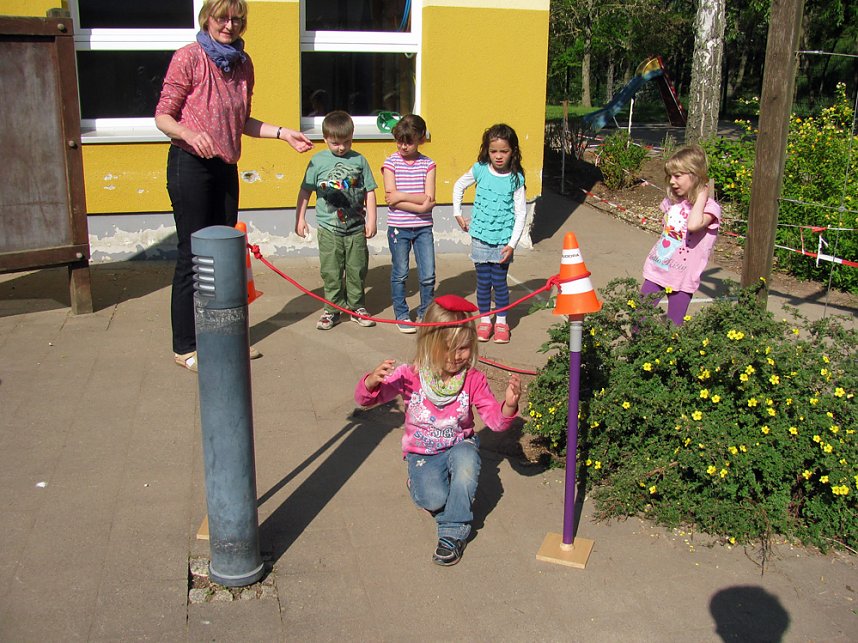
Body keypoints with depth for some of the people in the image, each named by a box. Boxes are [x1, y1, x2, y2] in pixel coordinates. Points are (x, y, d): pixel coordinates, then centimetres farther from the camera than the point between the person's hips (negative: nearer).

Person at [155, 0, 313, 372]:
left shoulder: (242, 63, 10)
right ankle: (185, 347, 7)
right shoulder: (188, 57, -9)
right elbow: (163, 116, -11)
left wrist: (283, 133, 10)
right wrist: (190, 134, -30)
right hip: (190, 164, -6)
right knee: (193, 255, -3)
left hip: (225, 167, 7)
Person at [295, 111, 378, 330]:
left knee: (357, 270, 8)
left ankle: (357, 307, 21)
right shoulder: (318, 161, 0)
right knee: (331, 272, 4)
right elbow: (305, 191, 6)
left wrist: (371, 219, 4)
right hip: (329, 228, -1)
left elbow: (369, 191, 7)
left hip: (356, 228, 1)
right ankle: (332, 310, 15)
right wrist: (300, 218, 3)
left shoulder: (359, 160, 2)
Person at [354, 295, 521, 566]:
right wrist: (373, 381, -37)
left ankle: (453, 532, -18)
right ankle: (419, 482, 15)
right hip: (422, 453, -1)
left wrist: (508, 406, -33)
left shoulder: (474, 380, -11)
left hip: (460, 445, 1)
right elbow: (364, 399, -12)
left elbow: (496, 421, -9)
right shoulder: (410, 377, -16)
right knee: (433, 499, -26)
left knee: (466, 459, -35)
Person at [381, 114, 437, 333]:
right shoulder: (391, 163, -2)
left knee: (428, 276, 2)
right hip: (398, 227, -1)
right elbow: (391, 198, -12)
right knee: (400, 274, 7)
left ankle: (426, 313, 20)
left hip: (423, 227, 2)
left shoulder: (428, 164, 2)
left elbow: (429, 199, -8)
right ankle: (402, 315, 21)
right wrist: (419, 205, -16)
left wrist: (402, 196, -16)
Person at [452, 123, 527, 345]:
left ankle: (501, 322, 19)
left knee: (499, 282, 4)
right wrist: (458, 214, 10)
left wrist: (512, 244, -10)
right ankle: (485, 320, 22)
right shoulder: (480, 170, -2)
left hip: (503, 239, -1)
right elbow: (459, 186, 15)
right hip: (480, 237, 1)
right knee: (483, 282, 8)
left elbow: (520, 213, -5)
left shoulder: (516, 178, -7)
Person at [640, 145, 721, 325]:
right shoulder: (671, 201, 6)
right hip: (656, 270, 5)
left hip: (682, 280, -5)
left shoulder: (710, 207, -12)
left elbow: (693, 224, -35)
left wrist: (701, 196, -22)